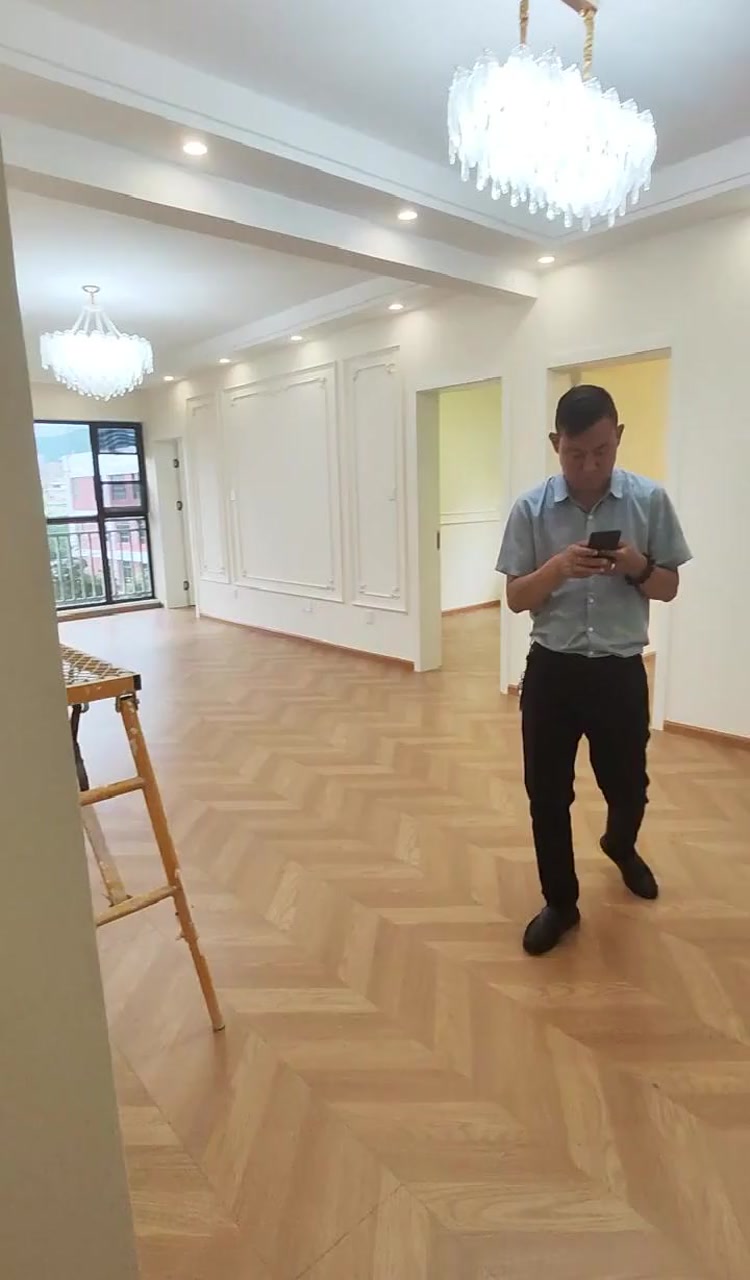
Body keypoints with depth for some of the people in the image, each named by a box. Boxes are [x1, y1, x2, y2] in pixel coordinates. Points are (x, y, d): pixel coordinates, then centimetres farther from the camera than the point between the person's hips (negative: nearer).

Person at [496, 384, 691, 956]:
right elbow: (516, 599, -3)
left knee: (628, 785, 17)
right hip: (551, 669, 0)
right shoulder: (531, 508, -4)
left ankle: (621, 846, 53)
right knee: (547, 794, 7)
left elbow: (669, 588, 4)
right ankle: (560, 902, 29)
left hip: (620, 671, 1)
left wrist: (637, 568, -18)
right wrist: (556, 569, -22)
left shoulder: (650, 500, -3)